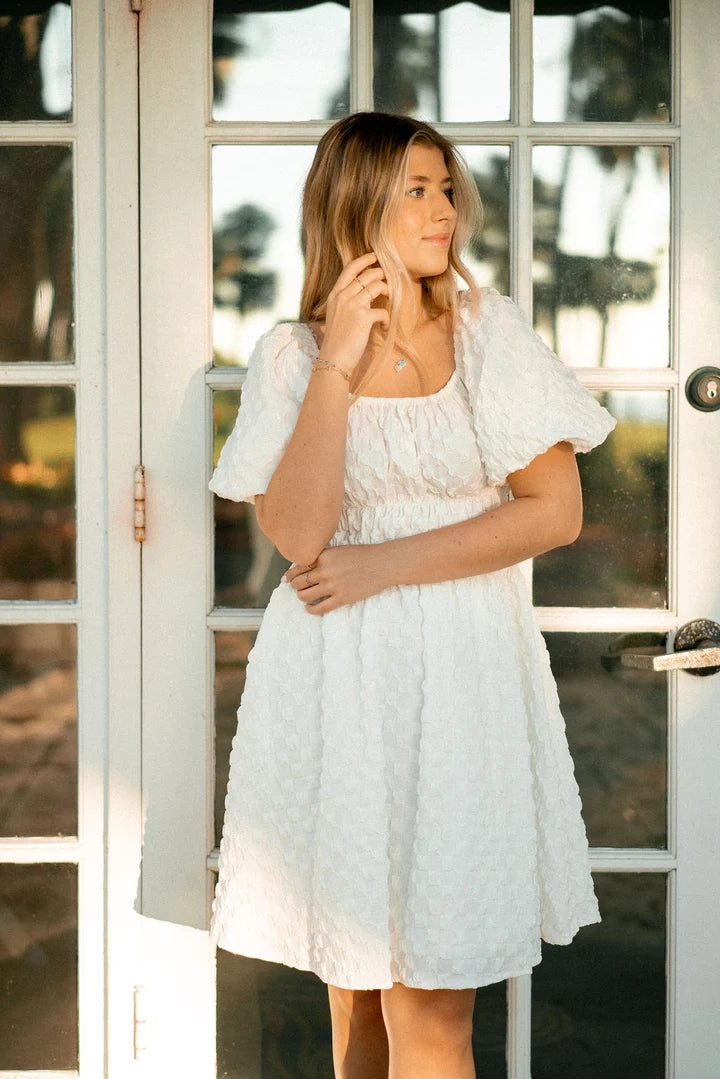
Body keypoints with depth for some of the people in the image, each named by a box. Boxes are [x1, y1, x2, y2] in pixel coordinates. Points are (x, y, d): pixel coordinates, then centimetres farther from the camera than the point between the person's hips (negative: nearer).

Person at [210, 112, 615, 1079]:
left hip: (462, 681, 0)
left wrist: (382, 565, -8)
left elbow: (556, 510, -4)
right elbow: (298, 533, -10)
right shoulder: (292, 356, 2)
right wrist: (339, 366, -14)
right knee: (355, 991, 11)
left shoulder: (489, 330, 4)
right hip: (336, 690, 1)